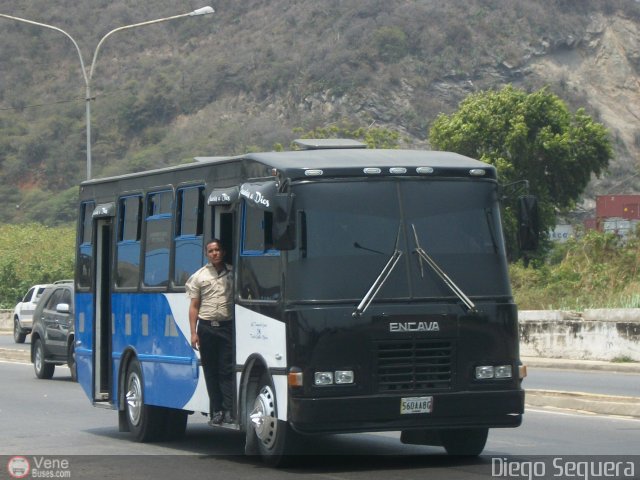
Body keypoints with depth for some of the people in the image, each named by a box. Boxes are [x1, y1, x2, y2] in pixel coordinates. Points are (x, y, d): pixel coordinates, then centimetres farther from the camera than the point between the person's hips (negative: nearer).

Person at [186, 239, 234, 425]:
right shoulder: (199, 276, 9)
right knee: (211, 371, 4)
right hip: (206, 327, 2)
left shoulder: (233, 274, 7)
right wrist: (193, 332, 1)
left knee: (227, 370, -7)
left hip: (227, 326, -2)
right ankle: (216, 411, 8)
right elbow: (194, 306, 9)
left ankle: (229, 410, -8)